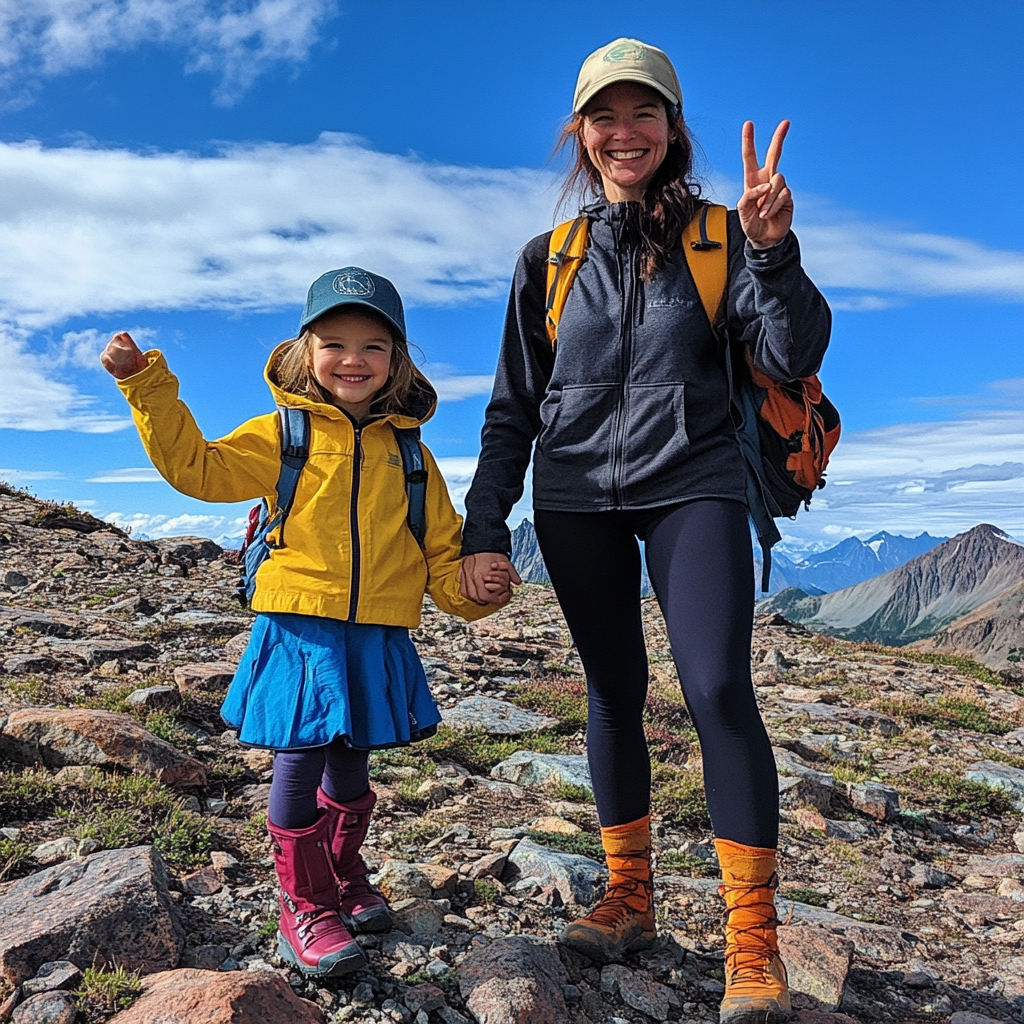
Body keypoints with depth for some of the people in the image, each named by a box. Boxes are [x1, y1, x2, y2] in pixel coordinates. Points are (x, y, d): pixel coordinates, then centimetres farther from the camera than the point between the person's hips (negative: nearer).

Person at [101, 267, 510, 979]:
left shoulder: (408, 453, 10)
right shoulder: (283, 434, 3)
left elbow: (440, 546, 13)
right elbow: (195, 467, -1)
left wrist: (469, 587, -6)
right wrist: (147, 384, -7)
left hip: (378, 637, 3)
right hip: (301, 627, -3)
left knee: (351, 766, 15)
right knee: (301, 761, -4)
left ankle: (346, 877, 38)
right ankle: (306, 907, 15)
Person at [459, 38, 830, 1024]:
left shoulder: (718, 237, 5)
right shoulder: (550, 257, 9)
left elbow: (793, 357, -6)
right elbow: (512, 406, 9)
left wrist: (774, 250, -22)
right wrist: (484, 528, 2)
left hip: (690, 487, -2)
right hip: (575, 499, 2)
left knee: (718, 688, -15)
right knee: (613, 690, 7)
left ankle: (753, 941, -2)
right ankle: (628, 896, 22)